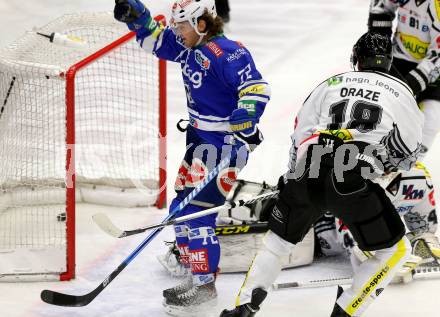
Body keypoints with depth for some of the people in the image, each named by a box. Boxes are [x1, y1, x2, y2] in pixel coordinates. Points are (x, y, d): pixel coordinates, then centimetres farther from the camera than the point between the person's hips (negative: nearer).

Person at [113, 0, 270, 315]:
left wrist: (245, 122, -39)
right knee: (184, 205, 14)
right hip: (201, 137, 10)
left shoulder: (226, 52, -21)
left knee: (195, 209, -13)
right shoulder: (189, 47, 8)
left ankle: (204, 286, -6)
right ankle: (199, 273, 24)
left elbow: (256, 87, -28)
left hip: (225, 142, -10)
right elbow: (155, 40, 20)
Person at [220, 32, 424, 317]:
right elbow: (409, 156, 22)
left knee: (278, 240, 26)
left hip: (307, 176, 4)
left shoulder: (331, 84, 24)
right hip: (354, 184, -4)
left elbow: (300, 135, 21)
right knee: (396, 251, 14)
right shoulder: (401, 91, 19)